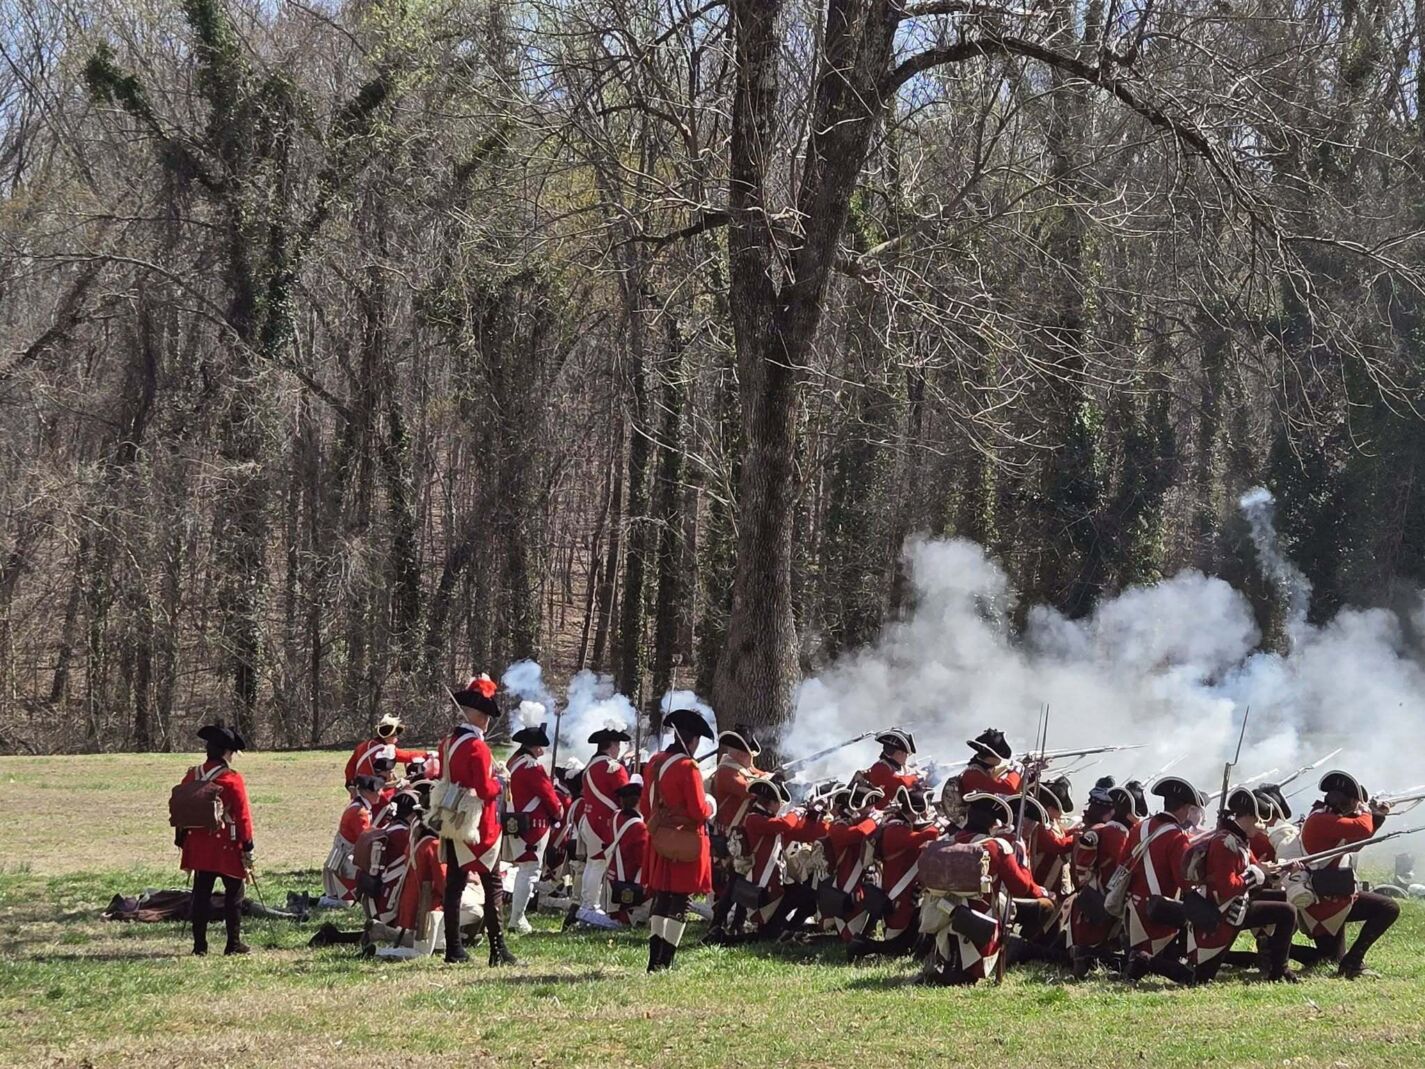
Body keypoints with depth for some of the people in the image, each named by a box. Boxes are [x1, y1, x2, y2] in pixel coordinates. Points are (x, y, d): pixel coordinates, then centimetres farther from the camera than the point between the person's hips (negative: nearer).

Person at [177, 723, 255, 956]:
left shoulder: (192, 776, 4)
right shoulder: (232, 779, -12)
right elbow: (243, 815, -12)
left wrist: (182, 841, 17)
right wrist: (247, 847, -6)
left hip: (199, 845, 5)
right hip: (227, 845, -5)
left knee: (201, 895, 8)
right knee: (233, 893, 7)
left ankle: (199, 945, 7)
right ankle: (234, 943, 9)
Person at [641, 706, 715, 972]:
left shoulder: (654, 763, 6)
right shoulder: (687, 768, -16)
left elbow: (644, 807, 12)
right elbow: (699, 811, -18)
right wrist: (709, 806, 2)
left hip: (660, 839, 7)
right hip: (686, 842, -7)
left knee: (661, 898, 13)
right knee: (680, 901, -1)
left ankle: (655, 961, 13)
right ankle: (666, 961, -3)